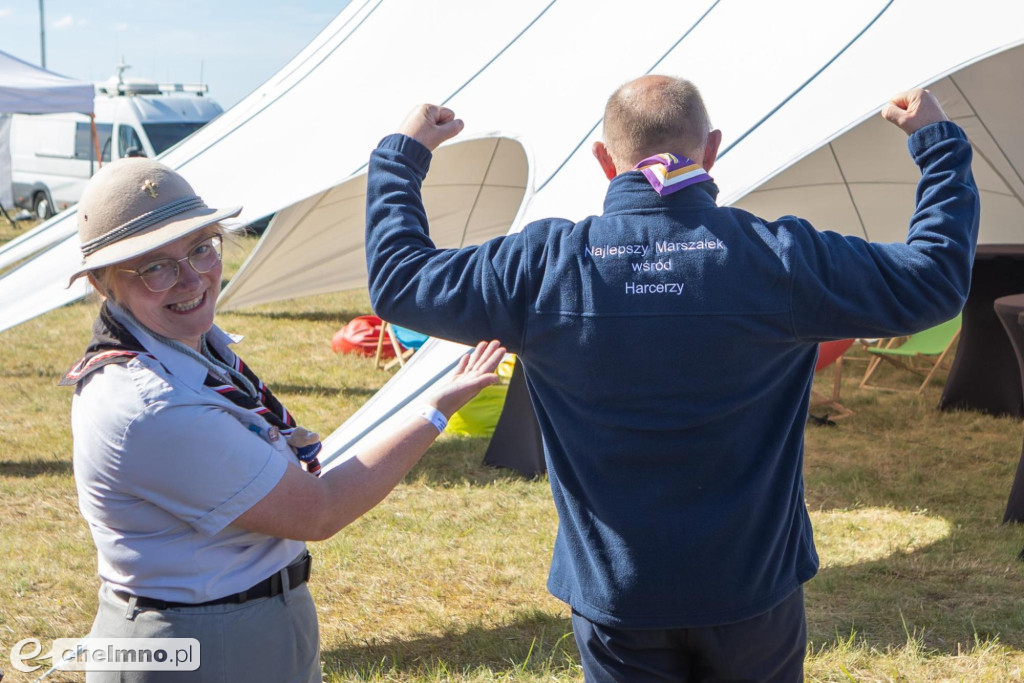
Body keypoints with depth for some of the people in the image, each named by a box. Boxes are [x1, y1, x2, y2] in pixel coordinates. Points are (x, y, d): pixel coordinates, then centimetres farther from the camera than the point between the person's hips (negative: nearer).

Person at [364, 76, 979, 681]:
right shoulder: (779, 257, -12)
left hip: (613, 591, 0)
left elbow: (398, 281, 0)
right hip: (754, 589, 0)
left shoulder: (544, 265, -12)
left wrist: (400, 155, 15)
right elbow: (936, 279, -2)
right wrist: (939, 143, 11)